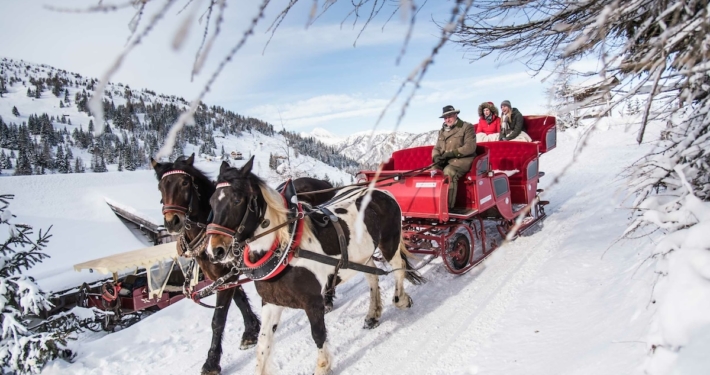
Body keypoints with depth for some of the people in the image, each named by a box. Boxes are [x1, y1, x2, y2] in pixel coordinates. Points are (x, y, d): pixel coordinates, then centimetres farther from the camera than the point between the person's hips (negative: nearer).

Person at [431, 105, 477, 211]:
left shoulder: (467, 127, 2)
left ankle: (448, 205, -37)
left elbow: (470, 147, -10)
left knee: (449, 171, -36)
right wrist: (436, 157, -8)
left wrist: (452, 153, -18)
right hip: (444, 161, 6)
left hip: (463, 159, -6)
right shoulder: (442, 131, 20)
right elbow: (436, 148, 17)